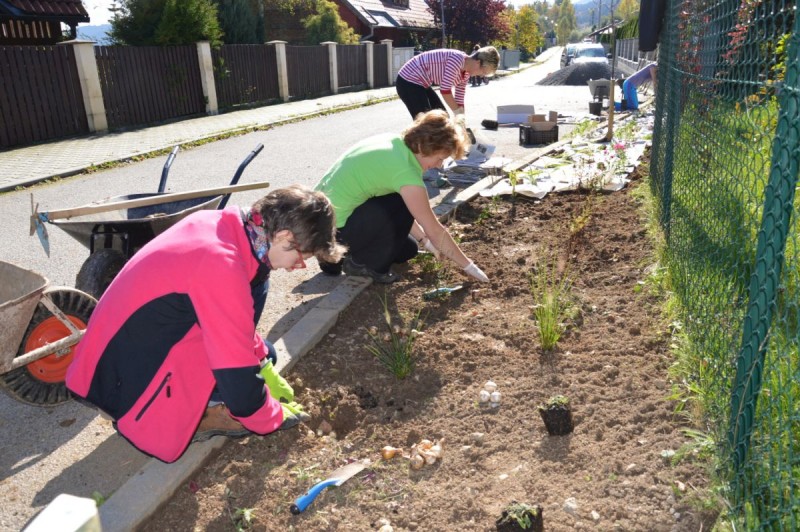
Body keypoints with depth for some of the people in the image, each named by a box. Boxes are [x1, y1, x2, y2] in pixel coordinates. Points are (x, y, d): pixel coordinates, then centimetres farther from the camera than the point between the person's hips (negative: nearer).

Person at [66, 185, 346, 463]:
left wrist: (264, 366, 10)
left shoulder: (220, 223, -5)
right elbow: (237, 377, -24)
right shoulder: (221, 266, -30)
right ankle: (199, 413, -7)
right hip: (127, 380, -8)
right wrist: (273, 416, -5)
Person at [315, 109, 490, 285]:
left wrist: (424, 241, 19)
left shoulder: (392, 143, 4)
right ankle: (362, 263, -2)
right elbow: (435, 231, -15)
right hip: (333, 229, -9)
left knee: (408, 249, 15)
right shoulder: (405, 171, -23)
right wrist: (468, 266, -5)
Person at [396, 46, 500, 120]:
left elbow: (459, 100, 10)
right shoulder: (457, 59, -24)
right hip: (408, 82, -10)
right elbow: (445, 90, -26)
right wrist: (457, 112, -16)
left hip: (421, 83, 10)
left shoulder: (465, 73, 5)